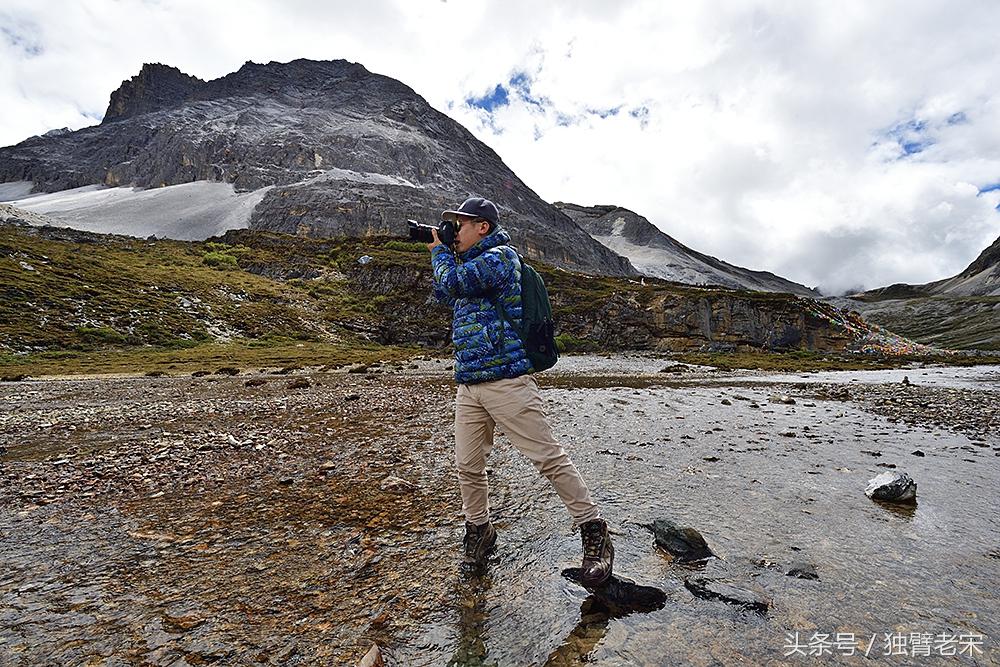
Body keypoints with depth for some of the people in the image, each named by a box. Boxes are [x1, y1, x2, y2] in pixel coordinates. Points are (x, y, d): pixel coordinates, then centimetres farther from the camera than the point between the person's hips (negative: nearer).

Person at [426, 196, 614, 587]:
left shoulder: (501, 255, -7)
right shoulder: (470, 264, 22)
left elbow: (451, 283, -14)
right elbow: (443, 296, 30)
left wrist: (439, 251, 6)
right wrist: (442, 255, 18)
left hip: (506, 379, -8)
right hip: (468, 385, 9)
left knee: (548, 458, -5)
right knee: (468, 466, 11)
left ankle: (594, 534, 8)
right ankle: (479, 532, 31)